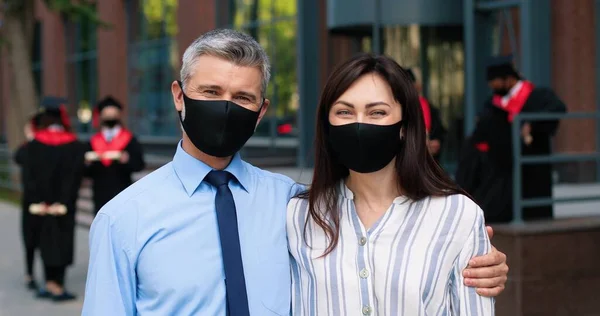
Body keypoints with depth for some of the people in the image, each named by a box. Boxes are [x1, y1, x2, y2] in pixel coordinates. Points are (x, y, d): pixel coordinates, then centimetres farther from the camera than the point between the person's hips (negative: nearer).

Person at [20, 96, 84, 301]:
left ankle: (50, 284, 15)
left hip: (41, 203, 2)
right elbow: (75, 175, -11)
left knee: (46, 240, 13)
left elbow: (29, 175, -4)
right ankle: (57, 287, 3)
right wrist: (64, 202, -10)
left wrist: (35, 201, -4)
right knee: (61, 242, 3)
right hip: (63, 204, -2)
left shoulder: (34, 144, -2)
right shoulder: (74, 145, -7)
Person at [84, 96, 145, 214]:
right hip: (101, 198, 2)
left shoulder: (130, 140, 6)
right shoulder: (93, 141, 11)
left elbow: (139, 164, -5)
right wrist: (88, 163, -12)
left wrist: (125, 159, -22)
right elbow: (87, 173, 9)